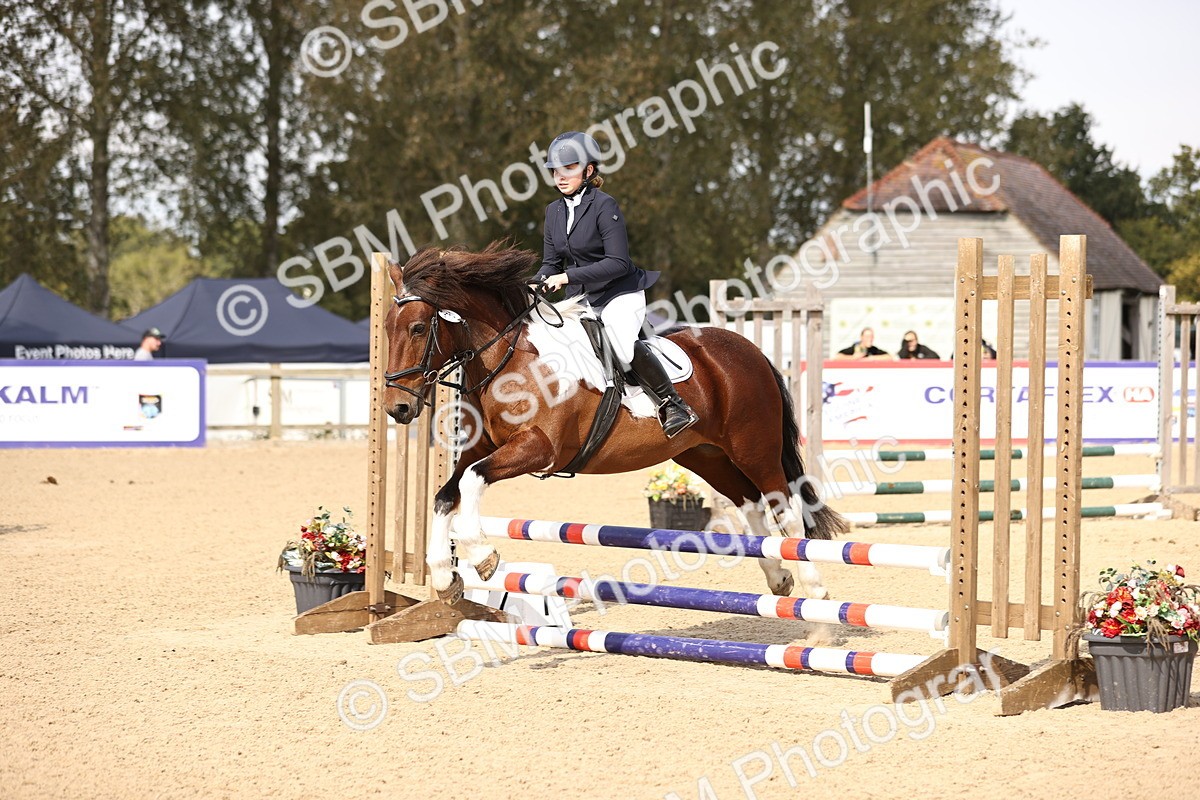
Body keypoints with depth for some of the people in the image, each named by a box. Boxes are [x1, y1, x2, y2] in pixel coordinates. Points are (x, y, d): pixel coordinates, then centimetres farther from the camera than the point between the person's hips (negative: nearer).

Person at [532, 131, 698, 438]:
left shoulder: (604, 206, -15)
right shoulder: (554, 210, 7)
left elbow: (618, 263, -21)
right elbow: (551, 263, 13)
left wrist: (568, 277, -25)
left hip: (620, 294, -8)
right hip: (580, 301, 8)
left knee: (623, 342, -32)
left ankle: (674, 406, -22)